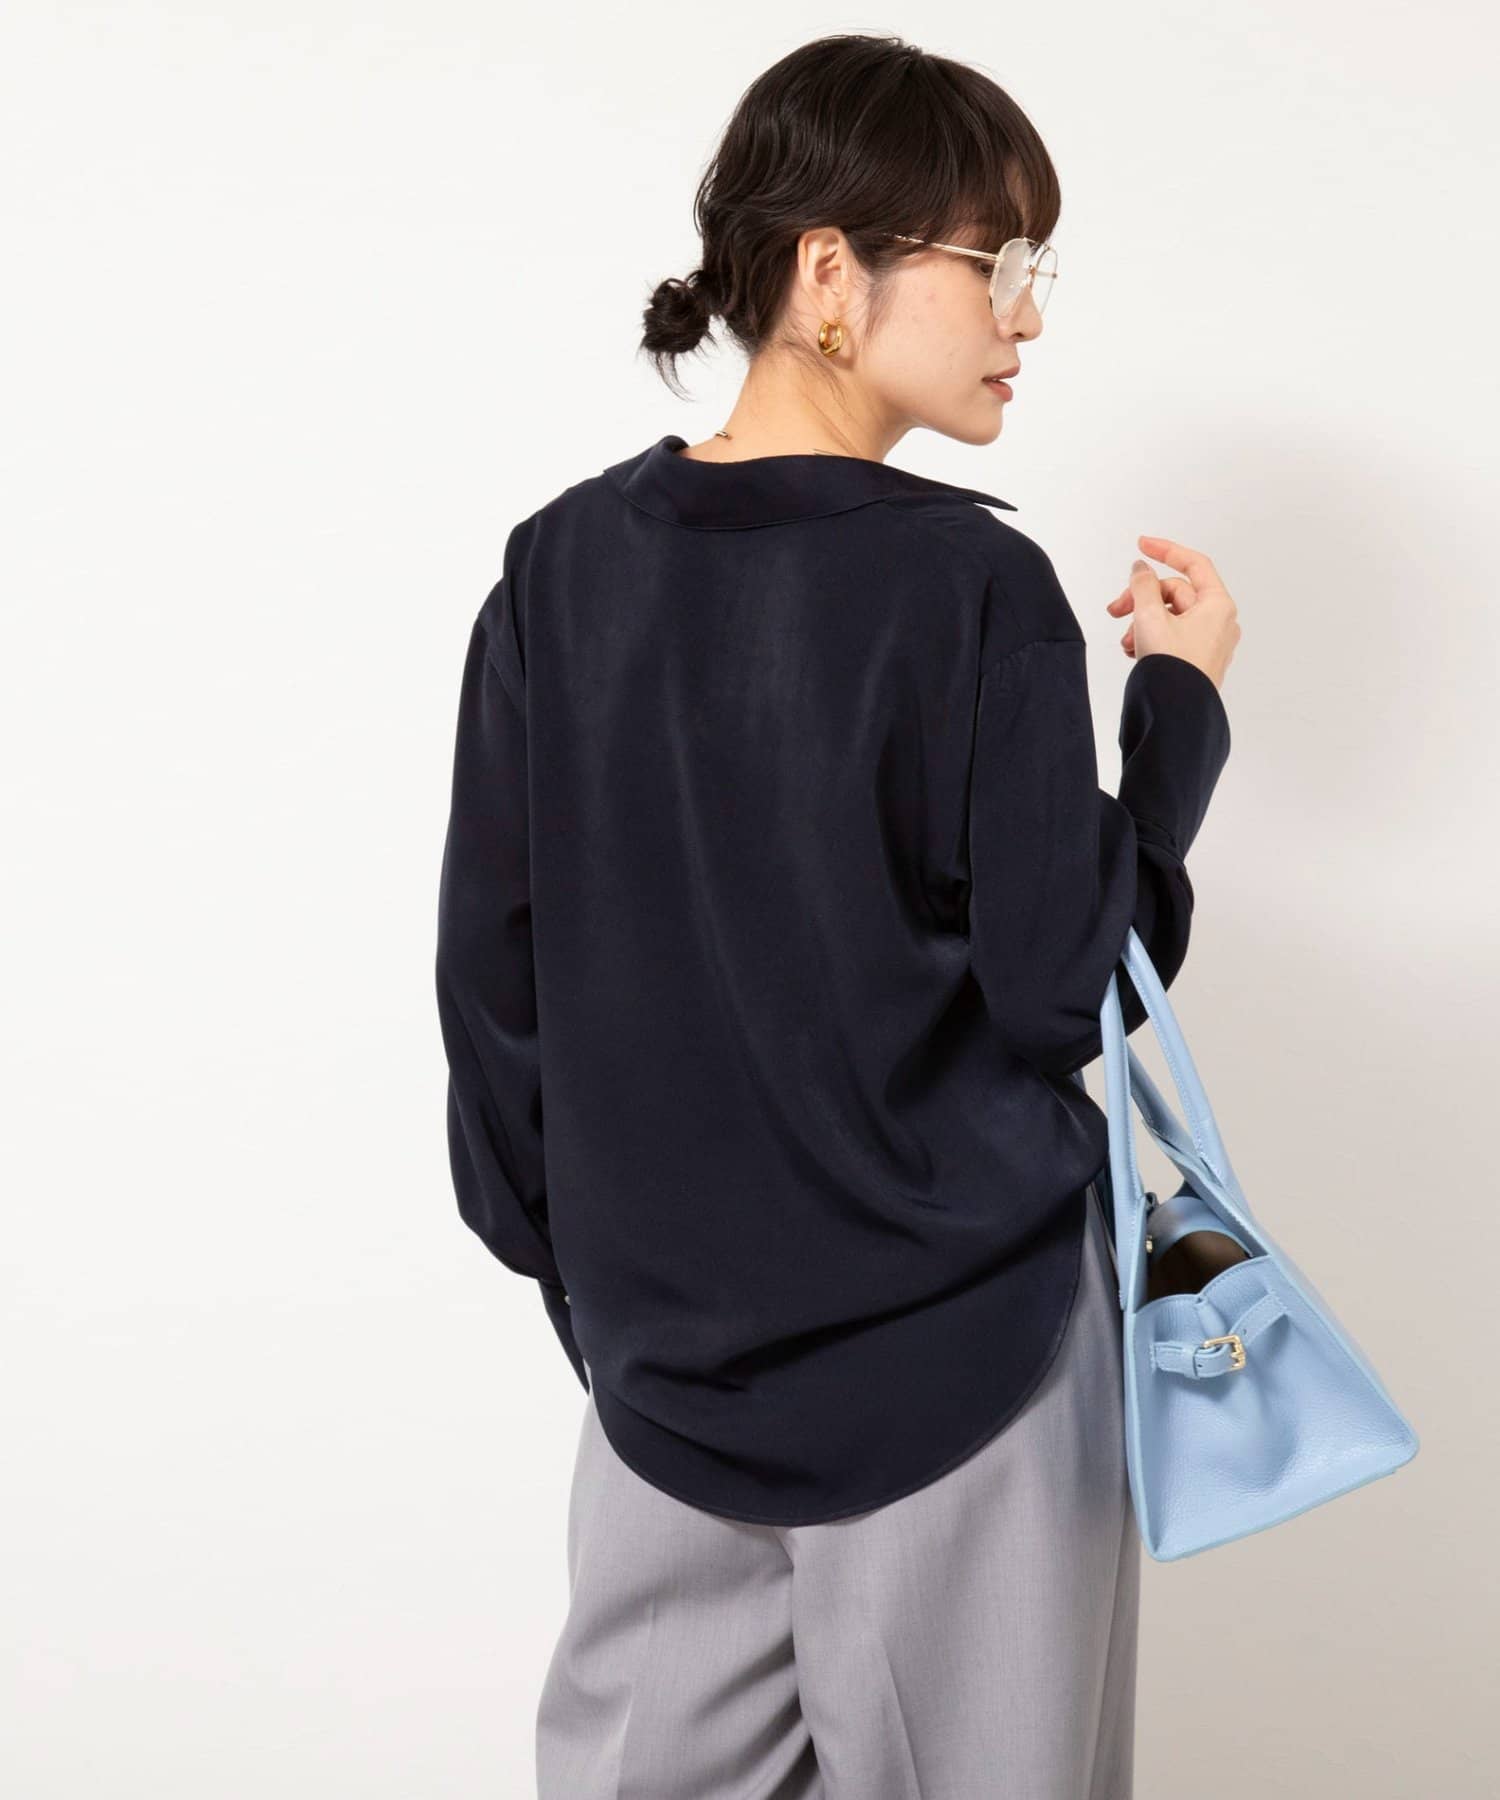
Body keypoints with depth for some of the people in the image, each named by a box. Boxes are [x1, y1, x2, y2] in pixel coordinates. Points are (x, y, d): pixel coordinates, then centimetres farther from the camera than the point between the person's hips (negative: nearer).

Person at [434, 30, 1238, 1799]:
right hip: (953, 1344, -4)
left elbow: (492, 973, 3)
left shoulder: (561, 570, -1)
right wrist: (1179, 703, -1)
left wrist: (561, 1255, 16)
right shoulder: (967, 588, -15)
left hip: (666, 1343, 4)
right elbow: (1066, 984, -12)